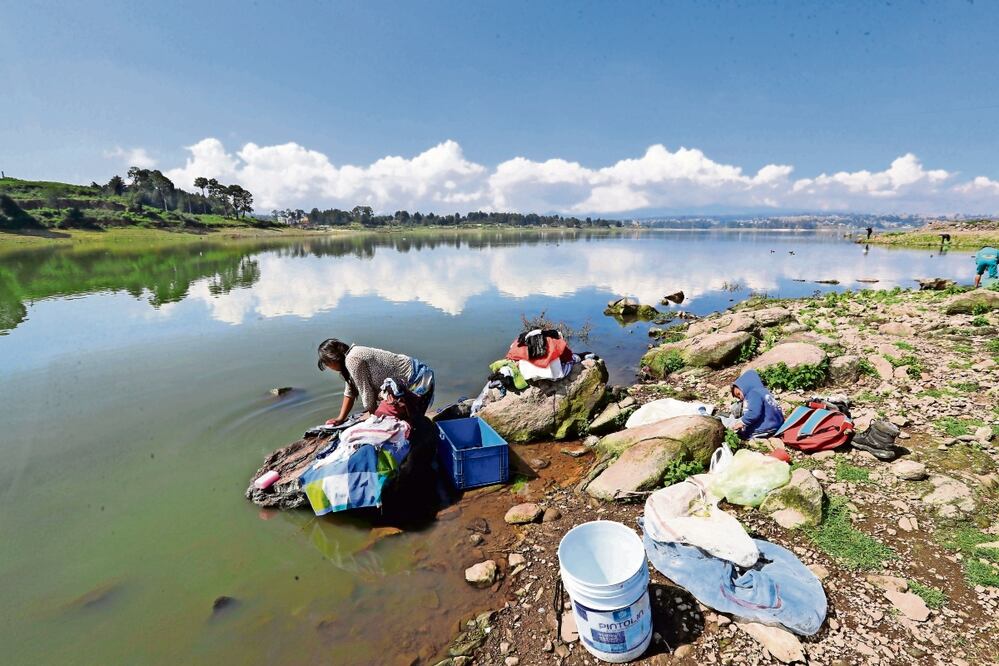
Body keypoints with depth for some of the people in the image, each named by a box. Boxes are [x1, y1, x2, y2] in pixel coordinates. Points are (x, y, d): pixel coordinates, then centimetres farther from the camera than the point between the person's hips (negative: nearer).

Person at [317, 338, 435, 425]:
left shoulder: (352, 360, -20)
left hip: (417, 381, -10)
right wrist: (340, 418, 10)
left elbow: (366, 393, -15)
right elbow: (350, 391, 14)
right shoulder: (352, 355, 10)